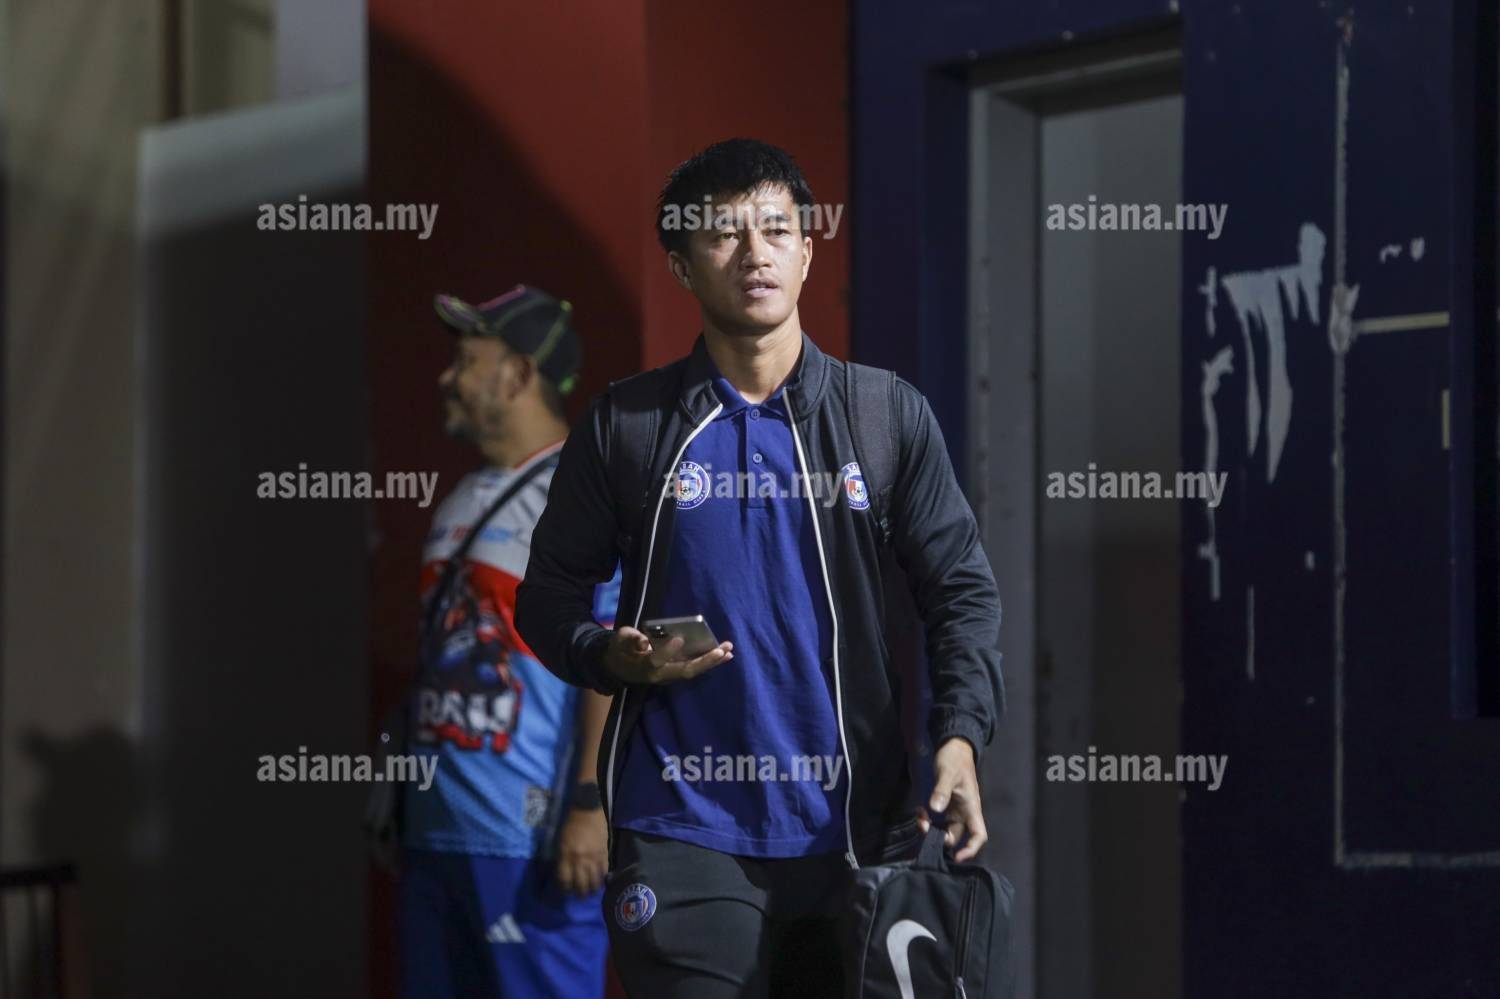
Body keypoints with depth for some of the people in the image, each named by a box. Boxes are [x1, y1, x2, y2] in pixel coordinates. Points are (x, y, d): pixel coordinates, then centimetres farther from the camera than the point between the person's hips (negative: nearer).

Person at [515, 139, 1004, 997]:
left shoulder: (889, 415, 7)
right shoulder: (626, 426, 5)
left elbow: (962, 589, 5)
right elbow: (550, 596, 10)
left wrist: (960, 734, -11)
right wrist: (612, 657, -12)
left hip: (854, 828, 1)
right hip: (684, 834, -1)